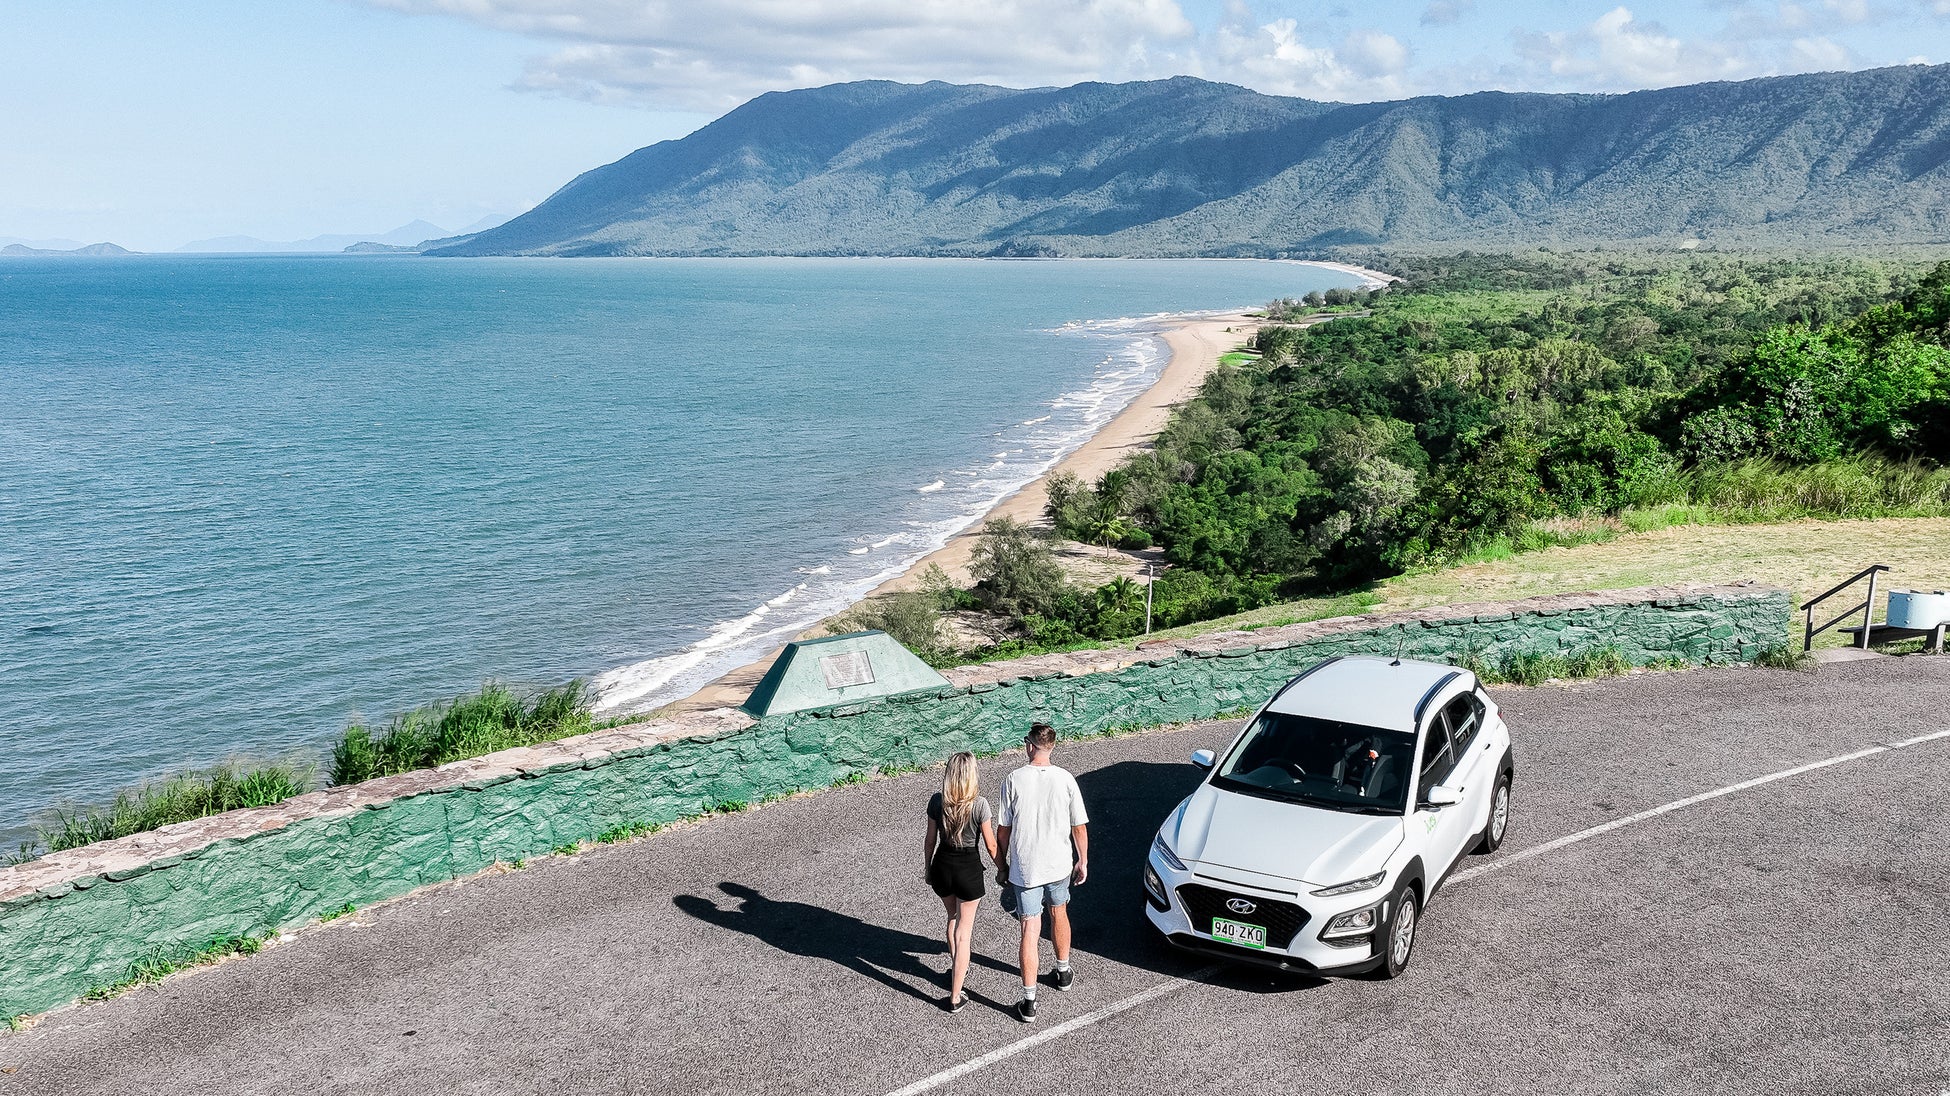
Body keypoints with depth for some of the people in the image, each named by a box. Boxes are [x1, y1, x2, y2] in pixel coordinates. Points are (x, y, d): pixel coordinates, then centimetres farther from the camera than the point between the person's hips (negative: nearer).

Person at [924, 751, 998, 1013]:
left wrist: (928, 869, 16)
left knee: (953, 917, 31)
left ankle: (955, 968, 46)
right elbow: (991, 846, -10)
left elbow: (930, 841, 0)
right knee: (963, 931, 8)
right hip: (968, 869, -3)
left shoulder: (937, 802, -10)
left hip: (942, 866, 3)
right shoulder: (979, 805, -18)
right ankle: (955, 997, 11)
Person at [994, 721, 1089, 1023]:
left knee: (1030, 931, 1)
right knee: (1058, 914, 26)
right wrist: (1083, 861, 11)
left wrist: (1001, 864, 7)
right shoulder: (1065, 779, -8)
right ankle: (1063, 972, 45)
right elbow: (1079, 827, -2)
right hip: (1059, 864, 2)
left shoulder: (1014, 780, -12)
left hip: (1024, 869, -2)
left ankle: (1029, 1002, 0)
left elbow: (1003, 829, -6)